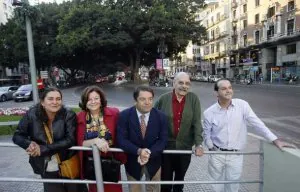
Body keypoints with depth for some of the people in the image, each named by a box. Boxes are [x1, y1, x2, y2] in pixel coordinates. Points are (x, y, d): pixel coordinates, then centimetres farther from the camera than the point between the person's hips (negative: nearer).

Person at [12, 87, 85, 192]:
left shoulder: (69, 115, -16)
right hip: (47, 169, 2)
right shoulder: (32, 114, -9)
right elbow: (17, 136, -1)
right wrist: (30, 144, -23)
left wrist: (43, 149, -27)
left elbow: (70, 140, -22)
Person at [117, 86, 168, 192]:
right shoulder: (124, 115, -16)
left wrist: (149, 154, -26)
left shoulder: (161, 116, -12)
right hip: (132, 160, -1)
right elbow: (121, 140, -17)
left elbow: (163, 140, -11)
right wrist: (138, 151, -31)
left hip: (154, 160, 1)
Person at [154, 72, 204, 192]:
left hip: (185, 147, 1)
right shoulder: (163, 99, -7)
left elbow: (197, 123, -8)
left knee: (180, 178, 22)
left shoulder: (194, 99, -6)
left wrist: (198, 144, -16)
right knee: (165, 178, 14)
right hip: (166, 146, -1)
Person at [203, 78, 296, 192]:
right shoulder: (209, 112, -10)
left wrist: (275, 140, -11)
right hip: (216, 154, 0)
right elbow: (207, 134, 3)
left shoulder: (242, 105, -10)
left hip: (236, 155, 0)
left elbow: (257, 124, -8)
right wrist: (211, 148, -5)